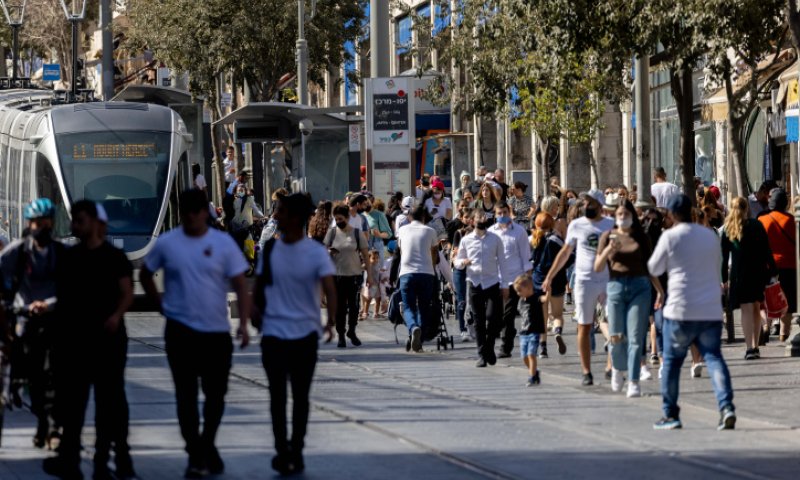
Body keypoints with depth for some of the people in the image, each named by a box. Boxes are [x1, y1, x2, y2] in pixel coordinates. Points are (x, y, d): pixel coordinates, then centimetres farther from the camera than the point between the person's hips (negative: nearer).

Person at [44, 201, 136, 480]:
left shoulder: (113, 257, -3)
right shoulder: (69, 257, 11)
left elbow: (127, 293, -8)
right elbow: (63, 293, 18)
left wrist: (117, 315, -25)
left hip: (107, 337, -5)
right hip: (72, 336, 5)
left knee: (110, 399, -2)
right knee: (70, 399, 8)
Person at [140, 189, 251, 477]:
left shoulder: (223, 243, -2)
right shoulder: (166, 243, -1)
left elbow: (240, 286, -3)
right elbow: (145, 275, 14)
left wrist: (243, 323, -14)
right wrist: (161, 304, 3)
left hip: (217, 331, 0)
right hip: (180, 331, 0)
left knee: (215, 394, 7)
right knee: (186, 394, 1)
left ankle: (207, 446, 27)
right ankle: (196, 455, 7)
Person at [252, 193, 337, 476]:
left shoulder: (315, 253, -9)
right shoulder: (270, 248, 3)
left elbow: (329, 287, -19)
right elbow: (260, 282, 13)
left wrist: (331, 321, -31)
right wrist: (255, 306, -4)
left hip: (305, 333, -3)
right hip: (274, 332, 3)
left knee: (300, 396, 8)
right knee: (277, 394, 2)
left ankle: (296, 451, 17)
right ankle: (282, 451, 7)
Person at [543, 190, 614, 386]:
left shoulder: (611, 225, 2)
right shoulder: (576, 225, 4)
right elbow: (565, 252, 13)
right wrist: (549, 277, 13)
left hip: (609, 280, 0)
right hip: (584, 281, 0)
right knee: (584, 327, 2)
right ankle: (586, 372, 7)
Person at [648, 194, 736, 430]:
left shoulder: (670, 236, -6)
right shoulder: (711, 236, 9)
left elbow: (654, 269, 5)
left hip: (681, 310, -3)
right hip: (711, 310, 3)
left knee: (671, 360, 10)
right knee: (714, 358, 0)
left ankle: (670, 415, 13)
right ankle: (726, 406, -19)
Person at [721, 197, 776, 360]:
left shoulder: (727, 229, 2)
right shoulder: (757, 225, 0)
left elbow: (724, 255, 2)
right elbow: (767, 250, -1)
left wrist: (724, 278, 6)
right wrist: (772, 271, 4)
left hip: (739, 273, -1)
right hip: (758, 271, 1)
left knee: (746, 310, -2)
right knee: (755, 309, 13)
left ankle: (749, 347, -13)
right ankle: (755, 346, 13)